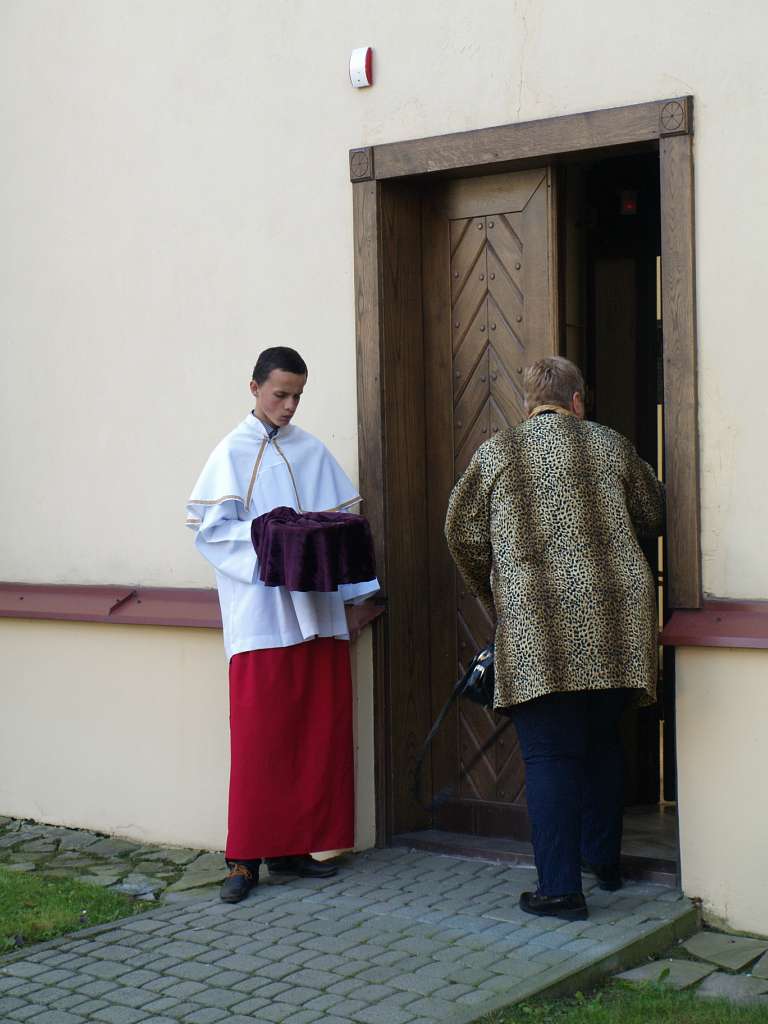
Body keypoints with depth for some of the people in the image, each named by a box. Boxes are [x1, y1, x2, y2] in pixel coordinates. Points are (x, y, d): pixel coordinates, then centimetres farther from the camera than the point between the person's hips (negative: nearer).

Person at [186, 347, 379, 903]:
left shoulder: (313, 451, 13)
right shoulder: (233, 453, 1)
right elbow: (210, 528, -5)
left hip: (318, 607, 5)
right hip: (261, 614, -5)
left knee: (319, 732, 5)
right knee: (259, 737, -6)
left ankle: (293, 846, 15)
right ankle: (246, 857, 2)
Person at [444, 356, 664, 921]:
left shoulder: (496, 453, 5)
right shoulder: (611, 445, 9)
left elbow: (463, 533, 8)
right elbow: (654, 518, 20)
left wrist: (494, 597, 23)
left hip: (536, 624, -2)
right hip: (614, 619, 3)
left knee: (550, 753, -1)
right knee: (603, 740, 19)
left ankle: (561, 888, -2)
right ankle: (604, 859, 30)